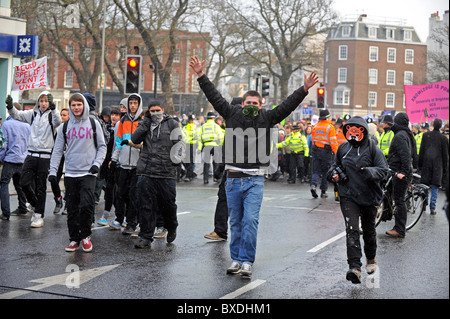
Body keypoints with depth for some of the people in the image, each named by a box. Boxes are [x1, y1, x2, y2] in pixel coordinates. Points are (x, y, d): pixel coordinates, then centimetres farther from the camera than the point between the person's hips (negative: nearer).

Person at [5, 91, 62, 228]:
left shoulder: (52, 114, -4)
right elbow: (17, 115, 5)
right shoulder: (33, 113, 10)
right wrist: (10, 106, -15)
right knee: (25, 183, 0)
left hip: (45, 156, -4)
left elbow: (58, 120, -25)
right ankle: (35, 205, 25)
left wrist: (53, 108, -42)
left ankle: (39, 215, 10)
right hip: (31, 154, 4)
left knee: (41, 186, 2)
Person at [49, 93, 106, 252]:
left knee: (86, 205, -14)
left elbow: (102, 146, 8)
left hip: (88, 173, -2)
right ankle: (74, 239, 14)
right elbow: (57, 150, 10)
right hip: (70, 173, 2)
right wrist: (53, 170, 1)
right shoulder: (65, 126, 9)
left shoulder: (94, 124, 4)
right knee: (72, 209, 4)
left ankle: (85, 235, 5)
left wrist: (97, 163, -6)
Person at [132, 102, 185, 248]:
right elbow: (134, 139, -1)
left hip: (167, 172, -2)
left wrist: (177, 159, -8)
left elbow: (178, 143, 5)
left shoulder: (172, 124, 6)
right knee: (145, 205, 0)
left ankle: (171, 228, 34)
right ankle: (145, 237, 8)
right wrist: (146, 121, -5)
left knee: (168, 204, 6)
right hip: (146, 172, 2)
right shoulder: (146, 124, 13)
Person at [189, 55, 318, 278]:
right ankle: (236, 259, 19)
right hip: (233, 177, 2)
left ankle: (247, 262, -4)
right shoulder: (232, 114, 6)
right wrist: (201, 76, 0)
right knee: (235, 222, 10)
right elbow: (214, 97, 5)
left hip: (255, 179, -2)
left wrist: (304, 90, -8)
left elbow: (287, 105, 1)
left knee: (250, 220, -10)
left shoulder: (267, 118, 5)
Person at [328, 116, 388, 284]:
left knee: (368, 229, 17)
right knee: (352, 229, -16)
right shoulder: (343, 149, 5)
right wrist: (333, 173, -1)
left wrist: (369, 172, -28)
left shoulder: (373, 149, -6)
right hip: (348, 196, 1)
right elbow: (335, 165, 21)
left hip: (369, 196, -1)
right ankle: (355, 268, -23)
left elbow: (383, 169, -9)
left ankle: (371, 259, 42)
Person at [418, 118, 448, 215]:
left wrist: (420, 164, 10)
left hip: (426, 163, 1)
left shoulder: (426, 135, 1)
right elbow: (445, 155, 3)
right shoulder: (443, 138, -2)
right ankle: (432, 208, -3)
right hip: (438, 165, -1)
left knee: (425, 185, 10)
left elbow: (421, 151, 3)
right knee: (435, 186, 2)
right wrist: (445, 168, 11)